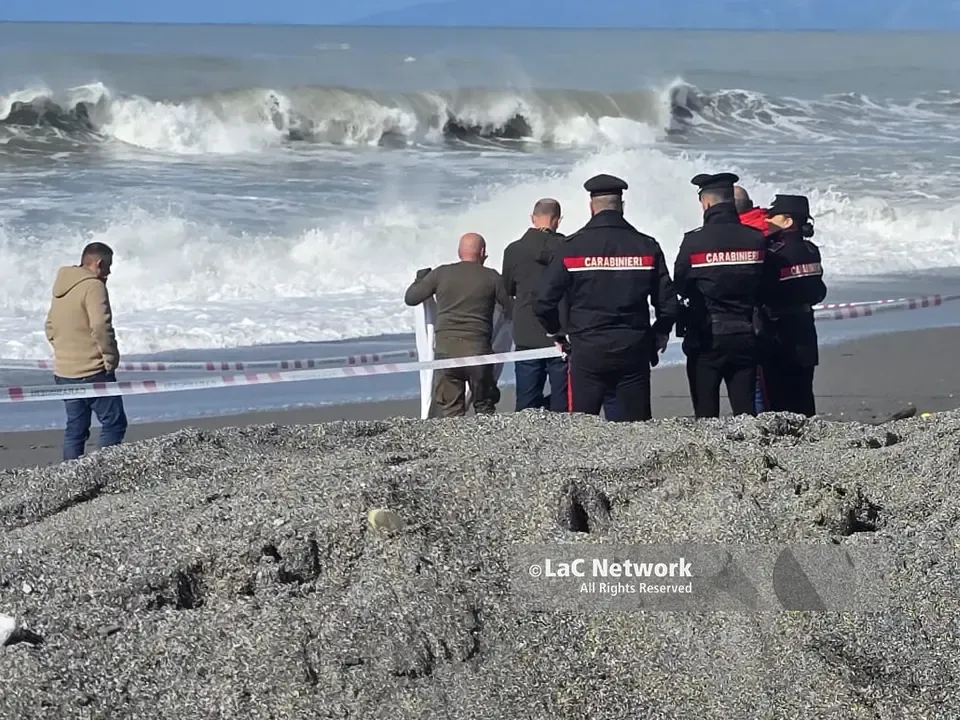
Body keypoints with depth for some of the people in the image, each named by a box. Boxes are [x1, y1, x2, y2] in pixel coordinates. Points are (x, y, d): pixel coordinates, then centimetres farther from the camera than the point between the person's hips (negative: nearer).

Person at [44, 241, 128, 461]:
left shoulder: (61, 288, 14)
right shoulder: (93, 286, -14)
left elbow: (50, 327, 20)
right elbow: (100, 327, -23)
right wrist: (111, 358, -12)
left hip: (64, 372, 9)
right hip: (92, 371, -9)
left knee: (75, 428, 12)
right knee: (114, 423, -1)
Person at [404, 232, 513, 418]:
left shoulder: (441, 273, 5)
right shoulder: (491, 277, 2)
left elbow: (410, 298, 13)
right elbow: (513, 311, 7)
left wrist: (421, 276, 32)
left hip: (445, 348, 1)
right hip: (478, 349, -1)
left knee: (449, 411, 2)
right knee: (484, 407, 13)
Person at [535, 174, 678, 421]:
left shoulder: (572, 247, -3)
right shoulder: (647, 246, 1)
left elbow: (545, 303, -3)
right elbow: (668, 304, 2)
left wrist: (558, 335, 14)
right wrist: (657, 337, 18)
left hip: (586, 351, -1)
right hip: (634, 351, 2)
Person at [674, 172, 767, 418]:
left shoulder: (694, 241, -11)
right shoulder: (756, 239, 0)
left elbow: (680, 287, 0)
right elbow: (765, 289, 7)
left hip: (705, 339, -3)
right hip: (745, 337, 3)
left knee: (706, 414, 2)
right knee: (745, 410, 7)